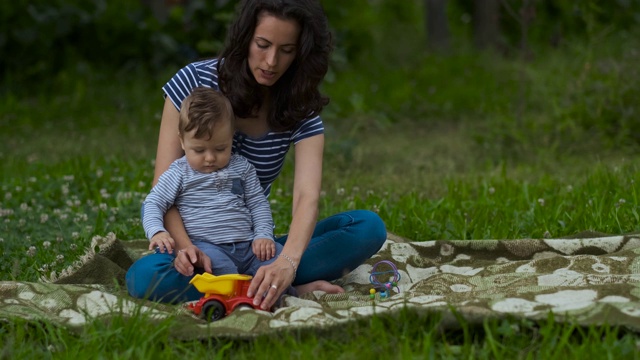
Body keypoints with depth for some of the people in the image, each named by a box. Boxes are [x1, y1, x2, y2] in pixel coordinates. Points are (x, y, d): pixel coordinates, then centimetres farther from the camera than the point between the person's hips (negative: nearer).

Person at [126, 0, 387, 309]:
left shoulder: (301, 112, -4)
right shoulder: (195, 81, -9)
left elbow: (306, 197, -21)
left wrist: (287, 262, -42)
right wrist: (185, 246, -32)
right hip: (197, 240, -2)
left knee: (369, 227, -16)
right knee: (145, 278, -37)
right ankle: (292, 291, -26)